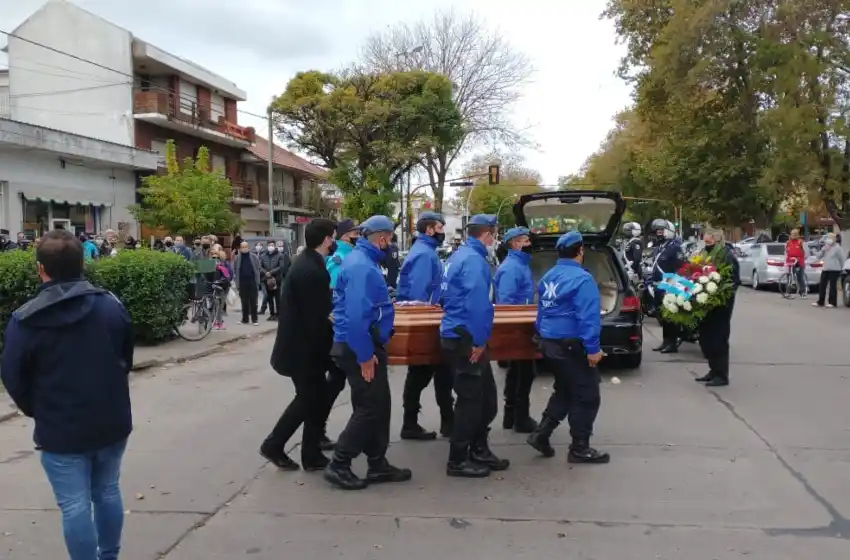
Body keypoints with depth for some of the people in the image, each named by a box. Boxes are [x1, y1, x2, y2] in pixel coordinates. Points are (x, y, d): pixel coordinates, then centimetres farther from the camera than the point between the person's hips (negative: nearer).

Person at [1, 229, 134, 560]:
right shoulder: (112, 305, -1)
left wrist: (37, 412, 12)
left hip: (60, 429, -4)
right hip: (112, 421, 4)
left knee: (74, 504, 6)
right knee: (107, 491, 19)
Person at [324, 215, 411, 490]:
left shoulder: (362, 260, 12)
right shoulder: (361, 266, -22)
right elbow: (356, 316, -28)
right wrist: (364, 355, -25)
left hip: (364, 345, 10)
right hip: (360, 348, -10)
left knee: (379, 406, 14)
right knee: (370, 408, -2)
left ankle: (377, 464, 23)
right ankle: (339, 465, 8)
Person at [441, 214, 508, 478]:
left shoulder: (458, 256, 15)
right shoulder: (474, 260, -17)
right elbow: (477, 304, -26)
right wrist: (479, 341, -19)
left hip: (458, 335, 10)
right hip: (465, 339, -10)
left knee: (485, 396, 17)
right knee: (470, 399, 0)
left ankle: (479, 451, 27)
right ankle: (458, 460, 11)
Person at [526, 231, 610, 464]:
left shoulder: (548, 277, 10)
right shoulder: (582, 278, -16)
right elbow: (588, 317, -23)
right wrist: (592, 348, -22)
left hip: (549, 343, 9)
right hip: (571, 346, -8)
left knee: (564, 391, 22)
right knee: (587, 396, 4)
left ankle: (541, 434, 18)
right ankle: (579, 449, 11)